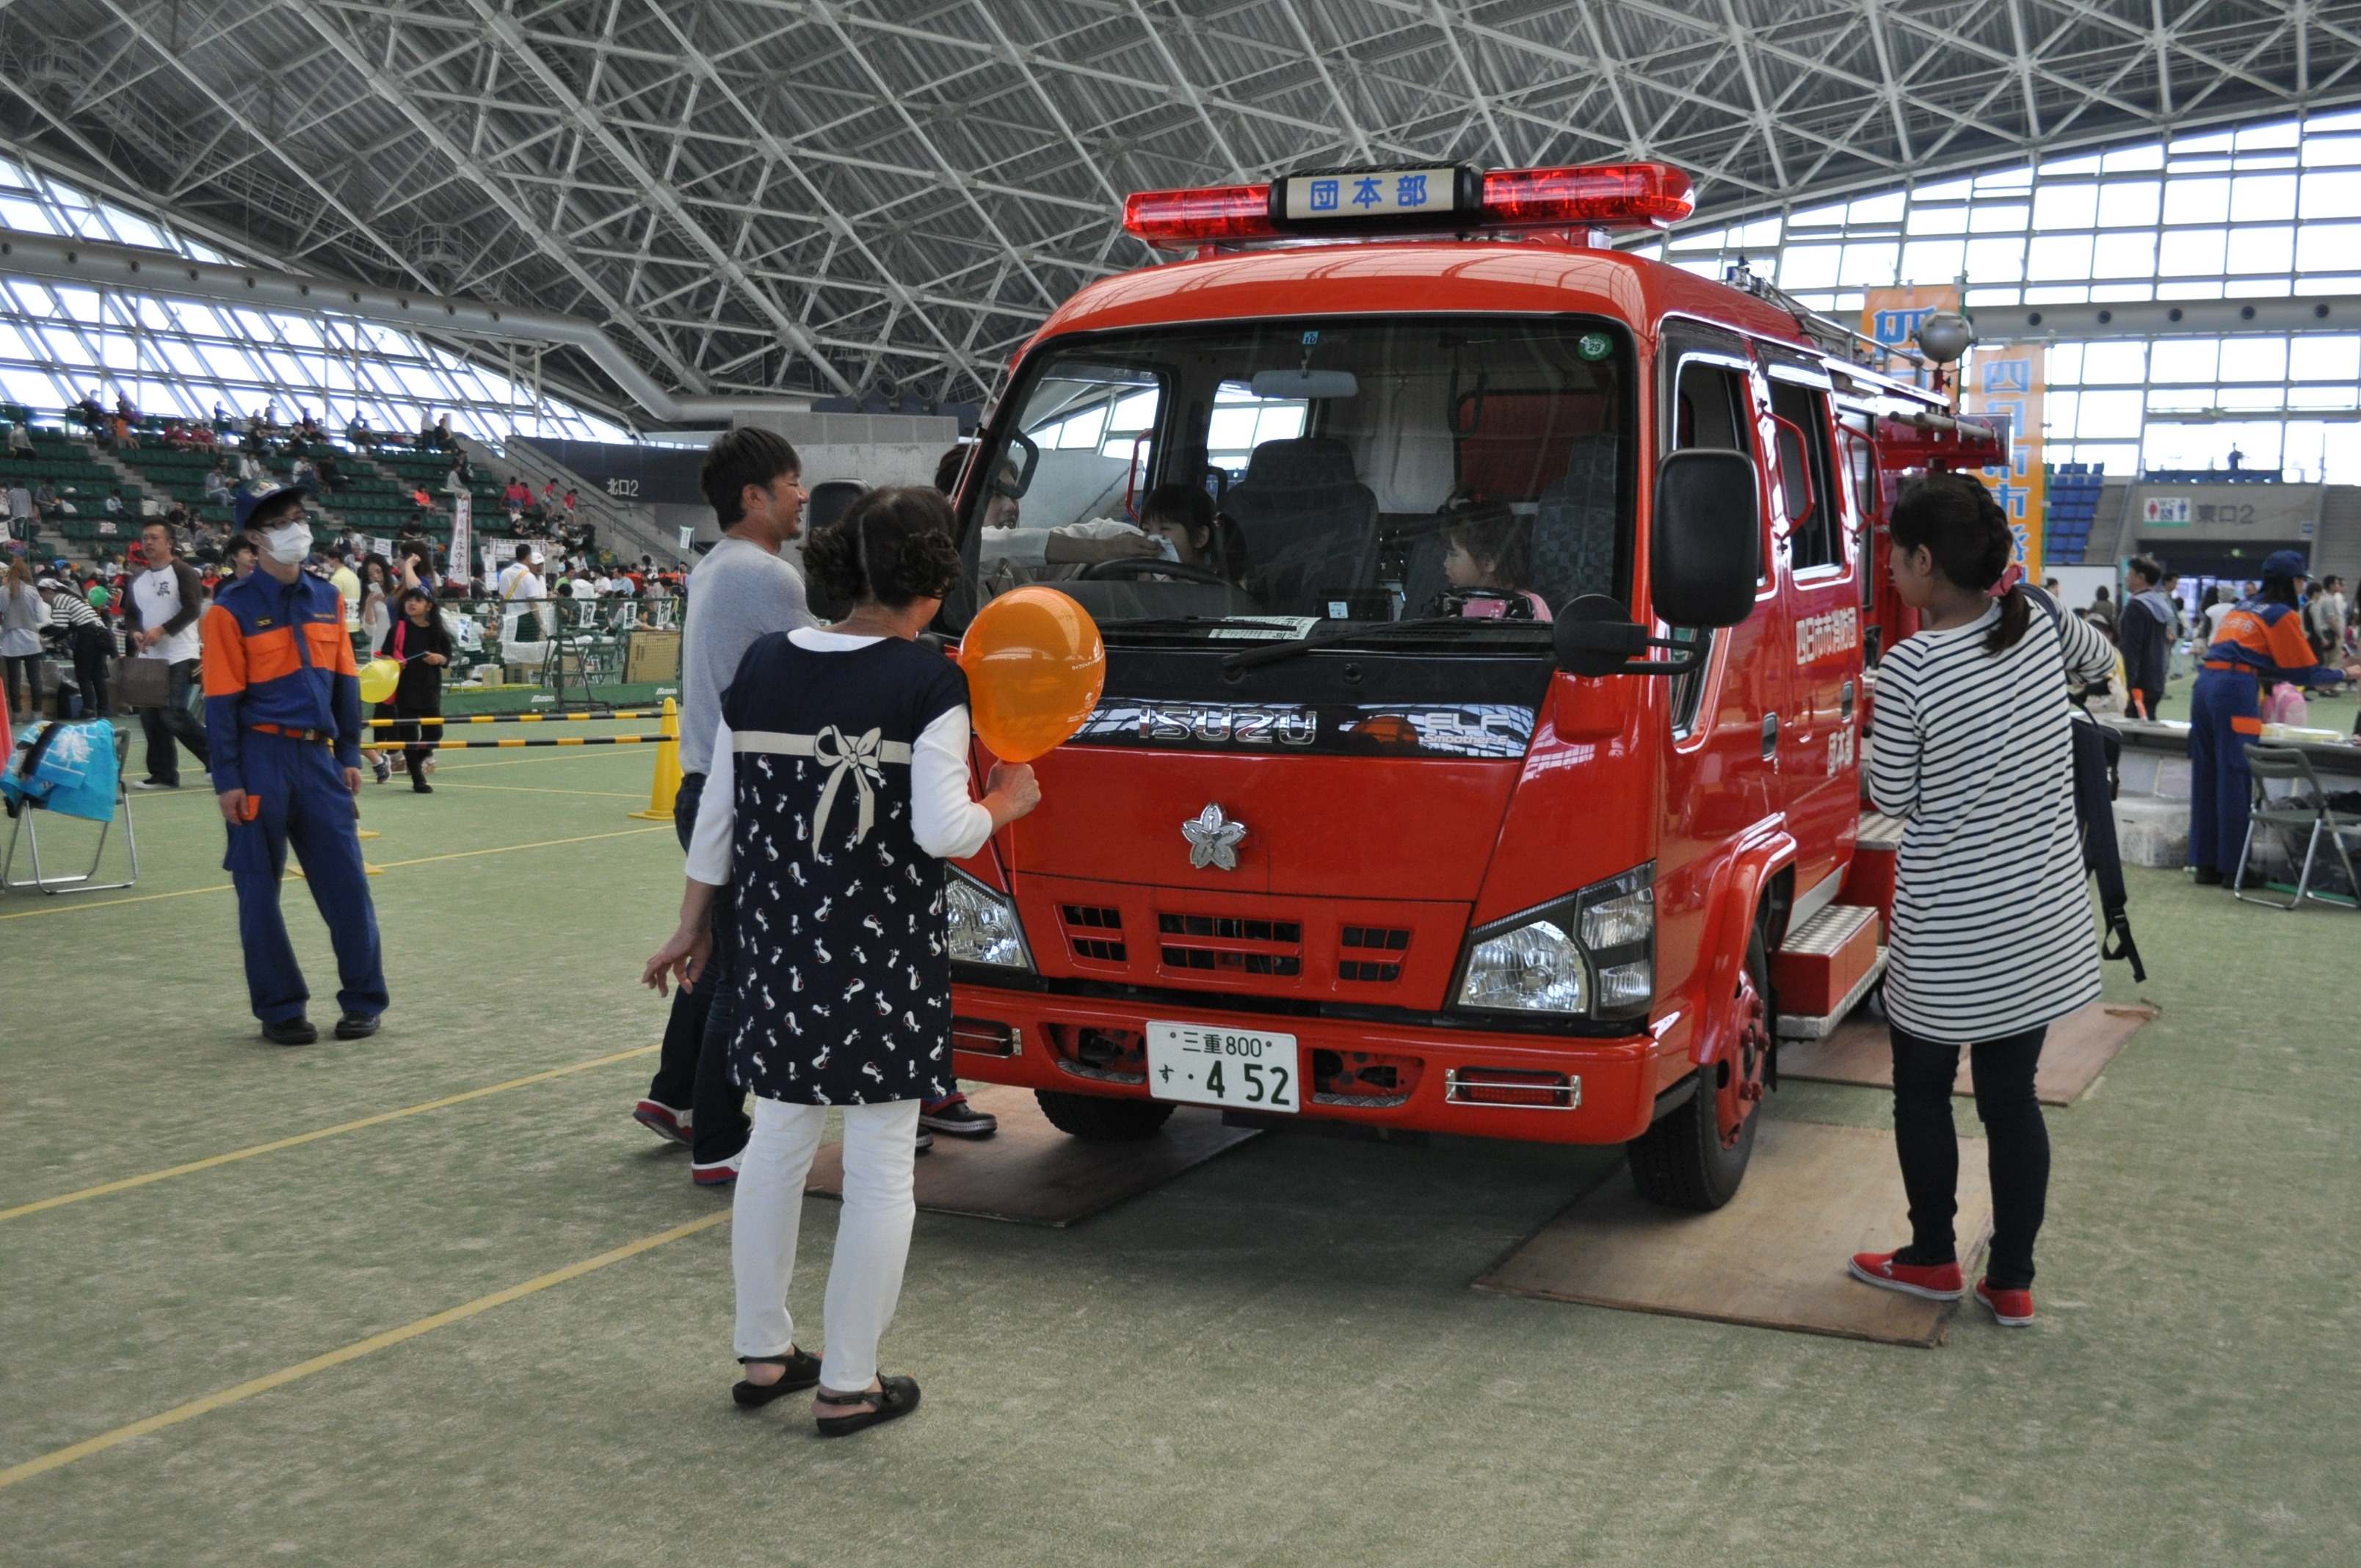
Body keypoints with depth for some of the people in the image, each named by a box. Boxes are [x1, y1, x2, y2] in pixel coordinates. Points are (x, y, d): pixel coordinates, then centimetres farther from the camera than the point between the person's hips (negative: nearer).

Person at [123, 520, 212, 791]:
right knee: (150, 716, 6)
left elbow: (193, 609, -15)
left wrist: (161, 630, -21)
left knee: (173, 714, -14)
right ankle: (163, 774, 14)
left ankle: (217, 756, 1)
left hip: (179, 656, -7)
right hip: (148, 658, 7)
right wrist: (136, 633, -4)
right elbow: (130, 613, 18)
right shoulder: (138, 580, 14)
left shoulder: (183, 572, -6)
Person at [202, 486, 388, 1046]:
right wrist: (227, 781, -9)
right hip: (262, 759, -4)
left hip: (319, 757, 4)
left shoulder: (327, 599, 8)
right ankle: (279, 1009, 14)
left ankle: (363, 999, 13)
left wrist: (349, 758, 9)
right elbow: (222, 701, -6)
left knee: (346, 880, 2)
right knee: (260, 890, 4)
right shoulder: (233, 610, -6)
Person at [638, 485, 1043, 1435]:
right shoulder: (926, 685, -12)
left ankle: (763, 1355, 29)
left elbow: (719, 813, 9)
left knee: (776, 1146, 18)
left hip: (777, 947, 6)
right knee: (881, 1170, 5)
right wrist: (1007, 800, 3)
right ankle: (848, 1385, 11)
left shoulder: (761, 670, 4)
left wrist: (694, 926, 19)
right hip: (884, 960, -5)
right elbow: (942, 831, -16)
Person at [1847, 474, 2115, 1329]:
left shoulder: (1910, 668, -19)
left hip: (1947, 931, -5)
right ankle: (2012, 1282, 21)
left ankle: (1932, 1259, 28)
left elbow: (1893, 795, -9)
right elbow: (2100, 659, 22)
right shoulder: (2040, 625, -3)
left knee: (1922, 1090, 15)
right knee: (2012, 1095, 13)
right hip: (2042, 919, 5)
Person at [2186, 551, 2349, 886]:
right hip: (2237, 691, -7)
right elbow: (2305, 671, 5)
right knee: (2236, 779, -3)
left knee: (2206, 778, 8)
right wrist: (2343, 675, 20)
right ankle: (2233, 867, -1)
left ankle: (2206, 864, 12)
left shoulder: (2243, 607, 23)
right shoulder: (2283, 615, 1)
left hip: (2206, 683, 8)